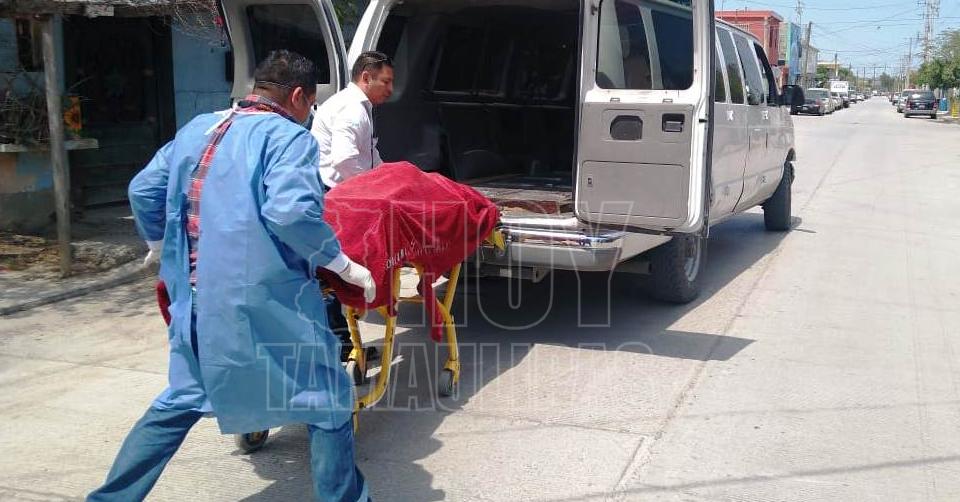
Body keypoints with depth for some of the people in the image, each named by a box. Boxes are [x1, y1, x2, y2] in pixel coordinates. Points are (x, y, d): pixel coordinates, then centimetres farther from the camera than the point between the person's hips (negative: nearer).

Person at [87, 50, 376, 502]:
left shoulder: (196, 128, 15)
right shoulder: (288, 136, -8)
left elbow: (143, 191, 19)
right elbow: (291, 212, -23)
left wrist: (161, 247, 34)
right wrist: (342, 264, -12)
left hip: (195, 300, 7)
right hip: (264, 301, -7)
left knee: (180, 402, 24)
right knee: (327, 402, 9)